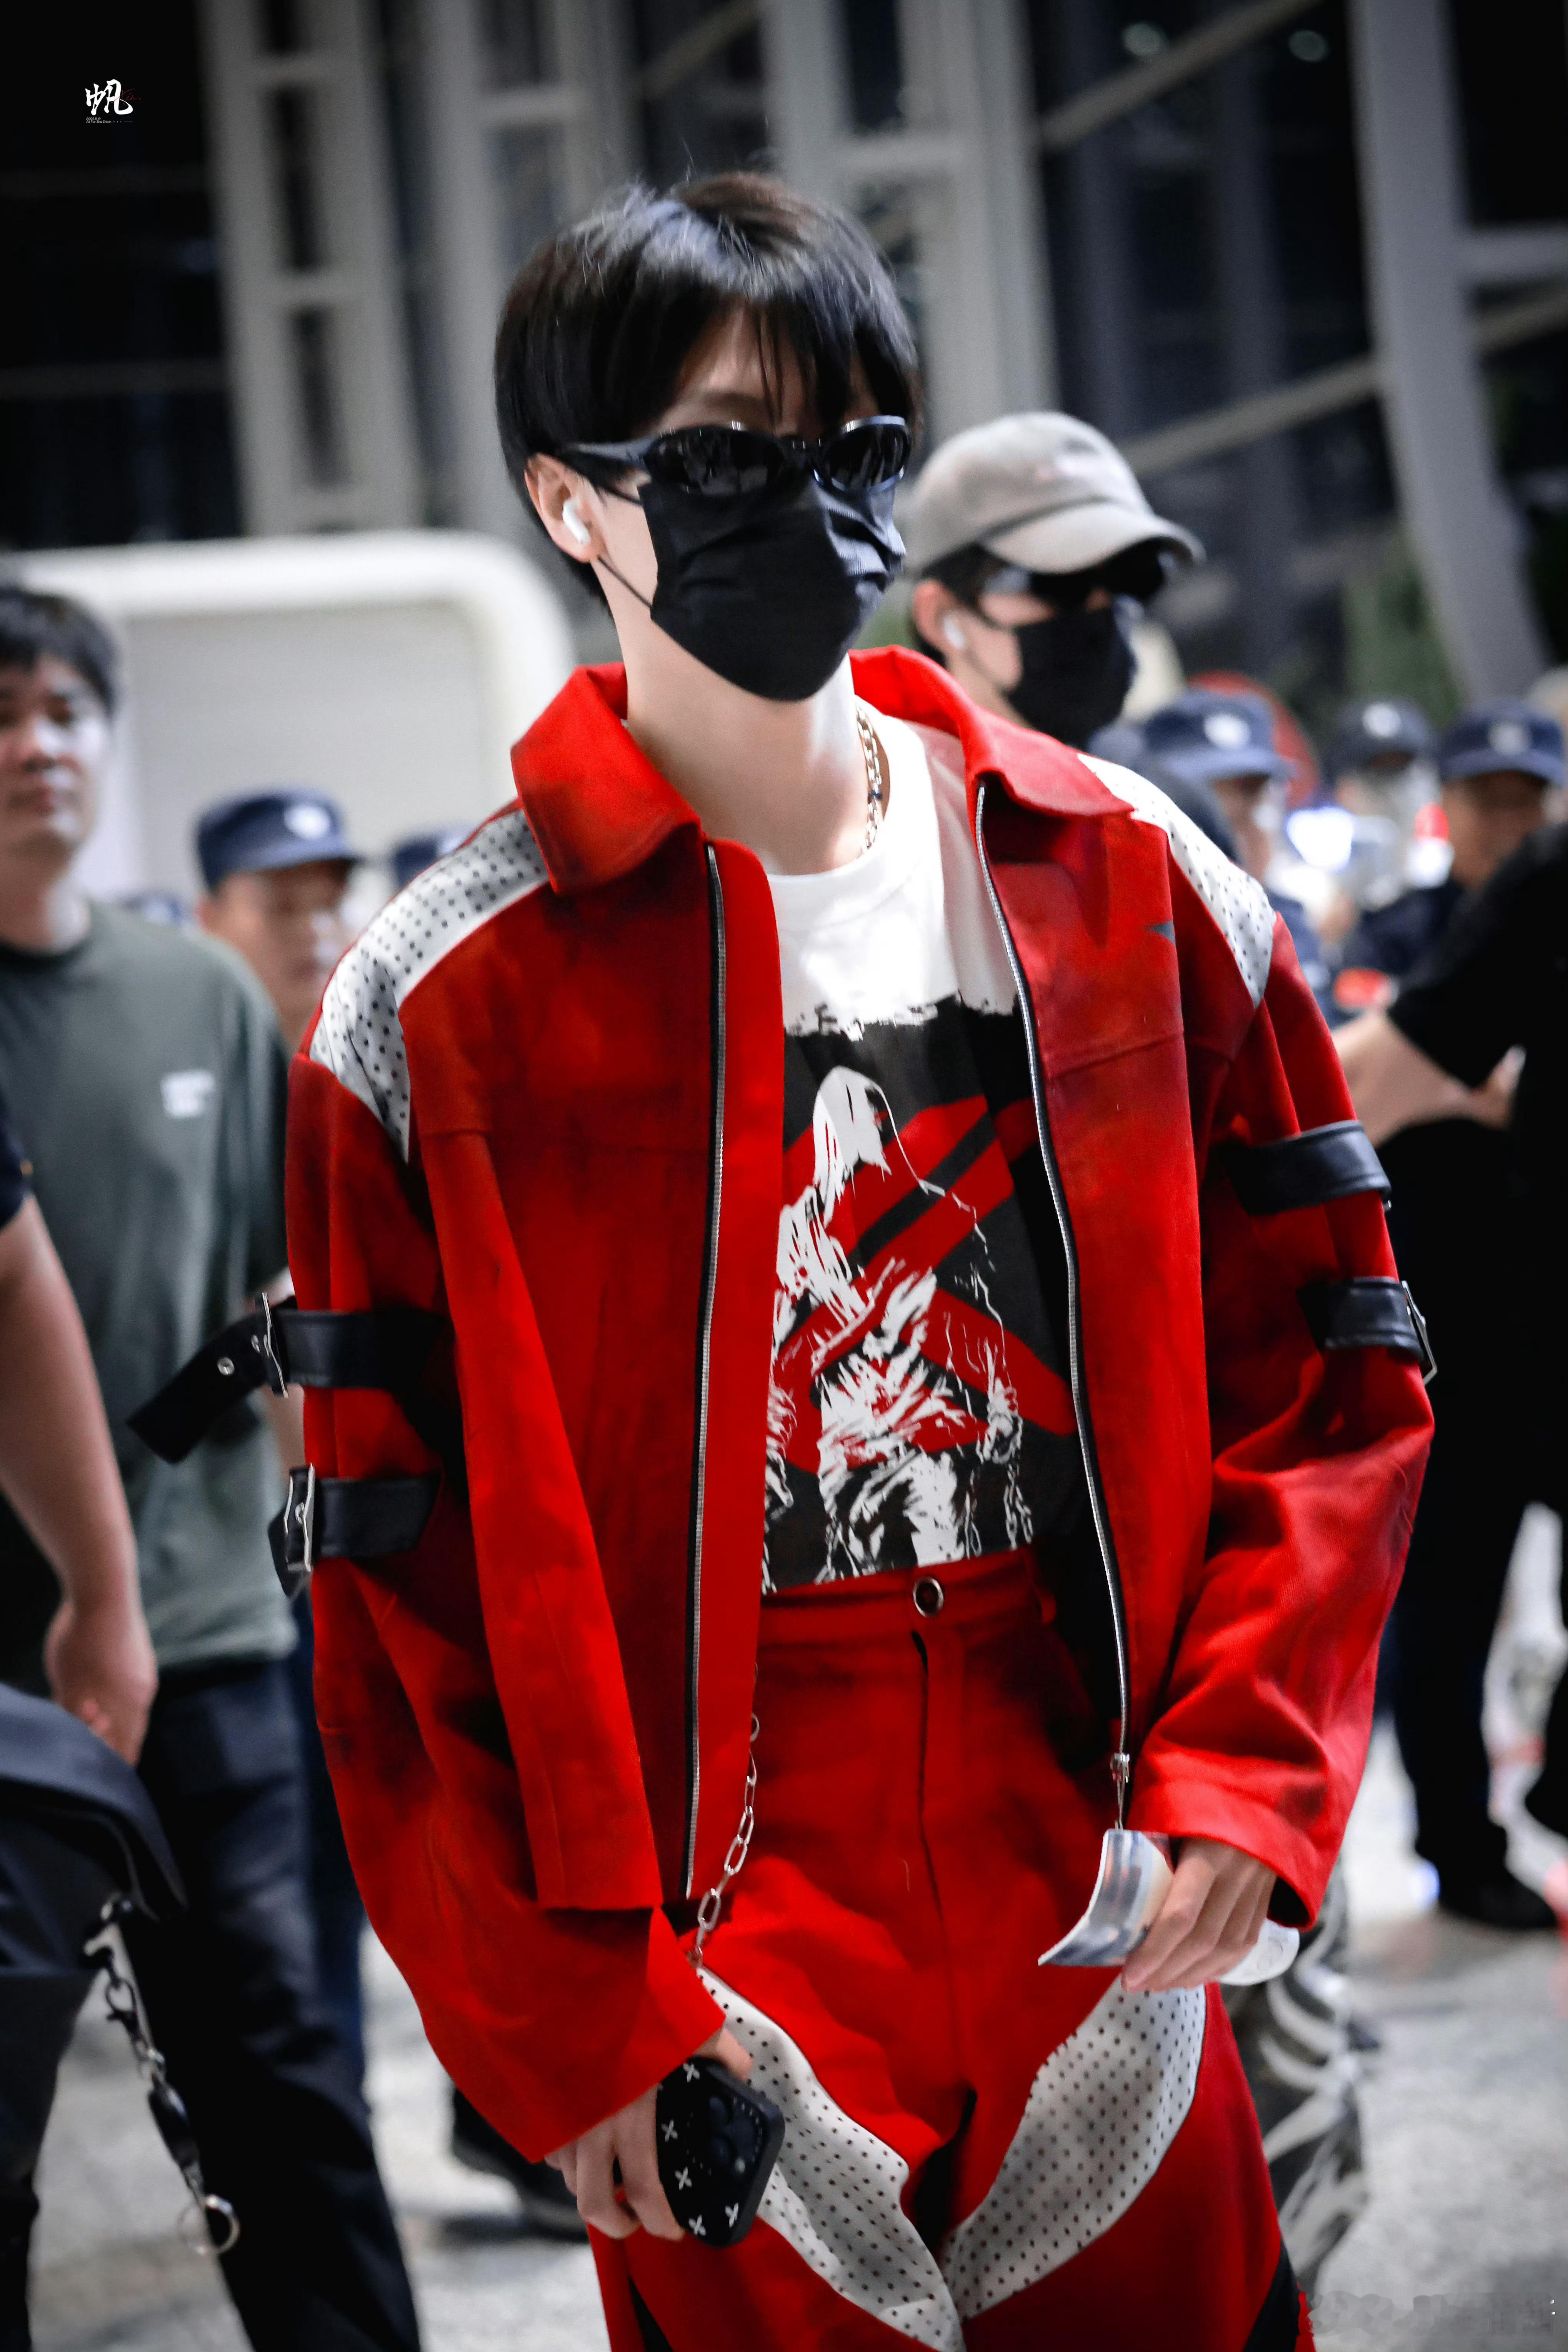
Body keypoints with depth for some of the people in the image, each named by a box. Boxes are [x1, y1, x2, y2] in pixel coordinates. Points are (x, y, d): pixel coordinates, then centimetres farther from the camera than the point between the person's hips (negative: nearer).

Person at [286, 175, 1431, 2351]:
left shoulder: (1132, 888, 3)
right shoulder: (438, 1016, -5)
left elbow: (1330, 1357, 7)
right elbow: (394, 1577, -4)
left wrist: (1238, 1766, -4)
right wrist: (566, 2035, -7)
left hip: (1106, 1907, 3)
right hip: (714, 1967, -2)